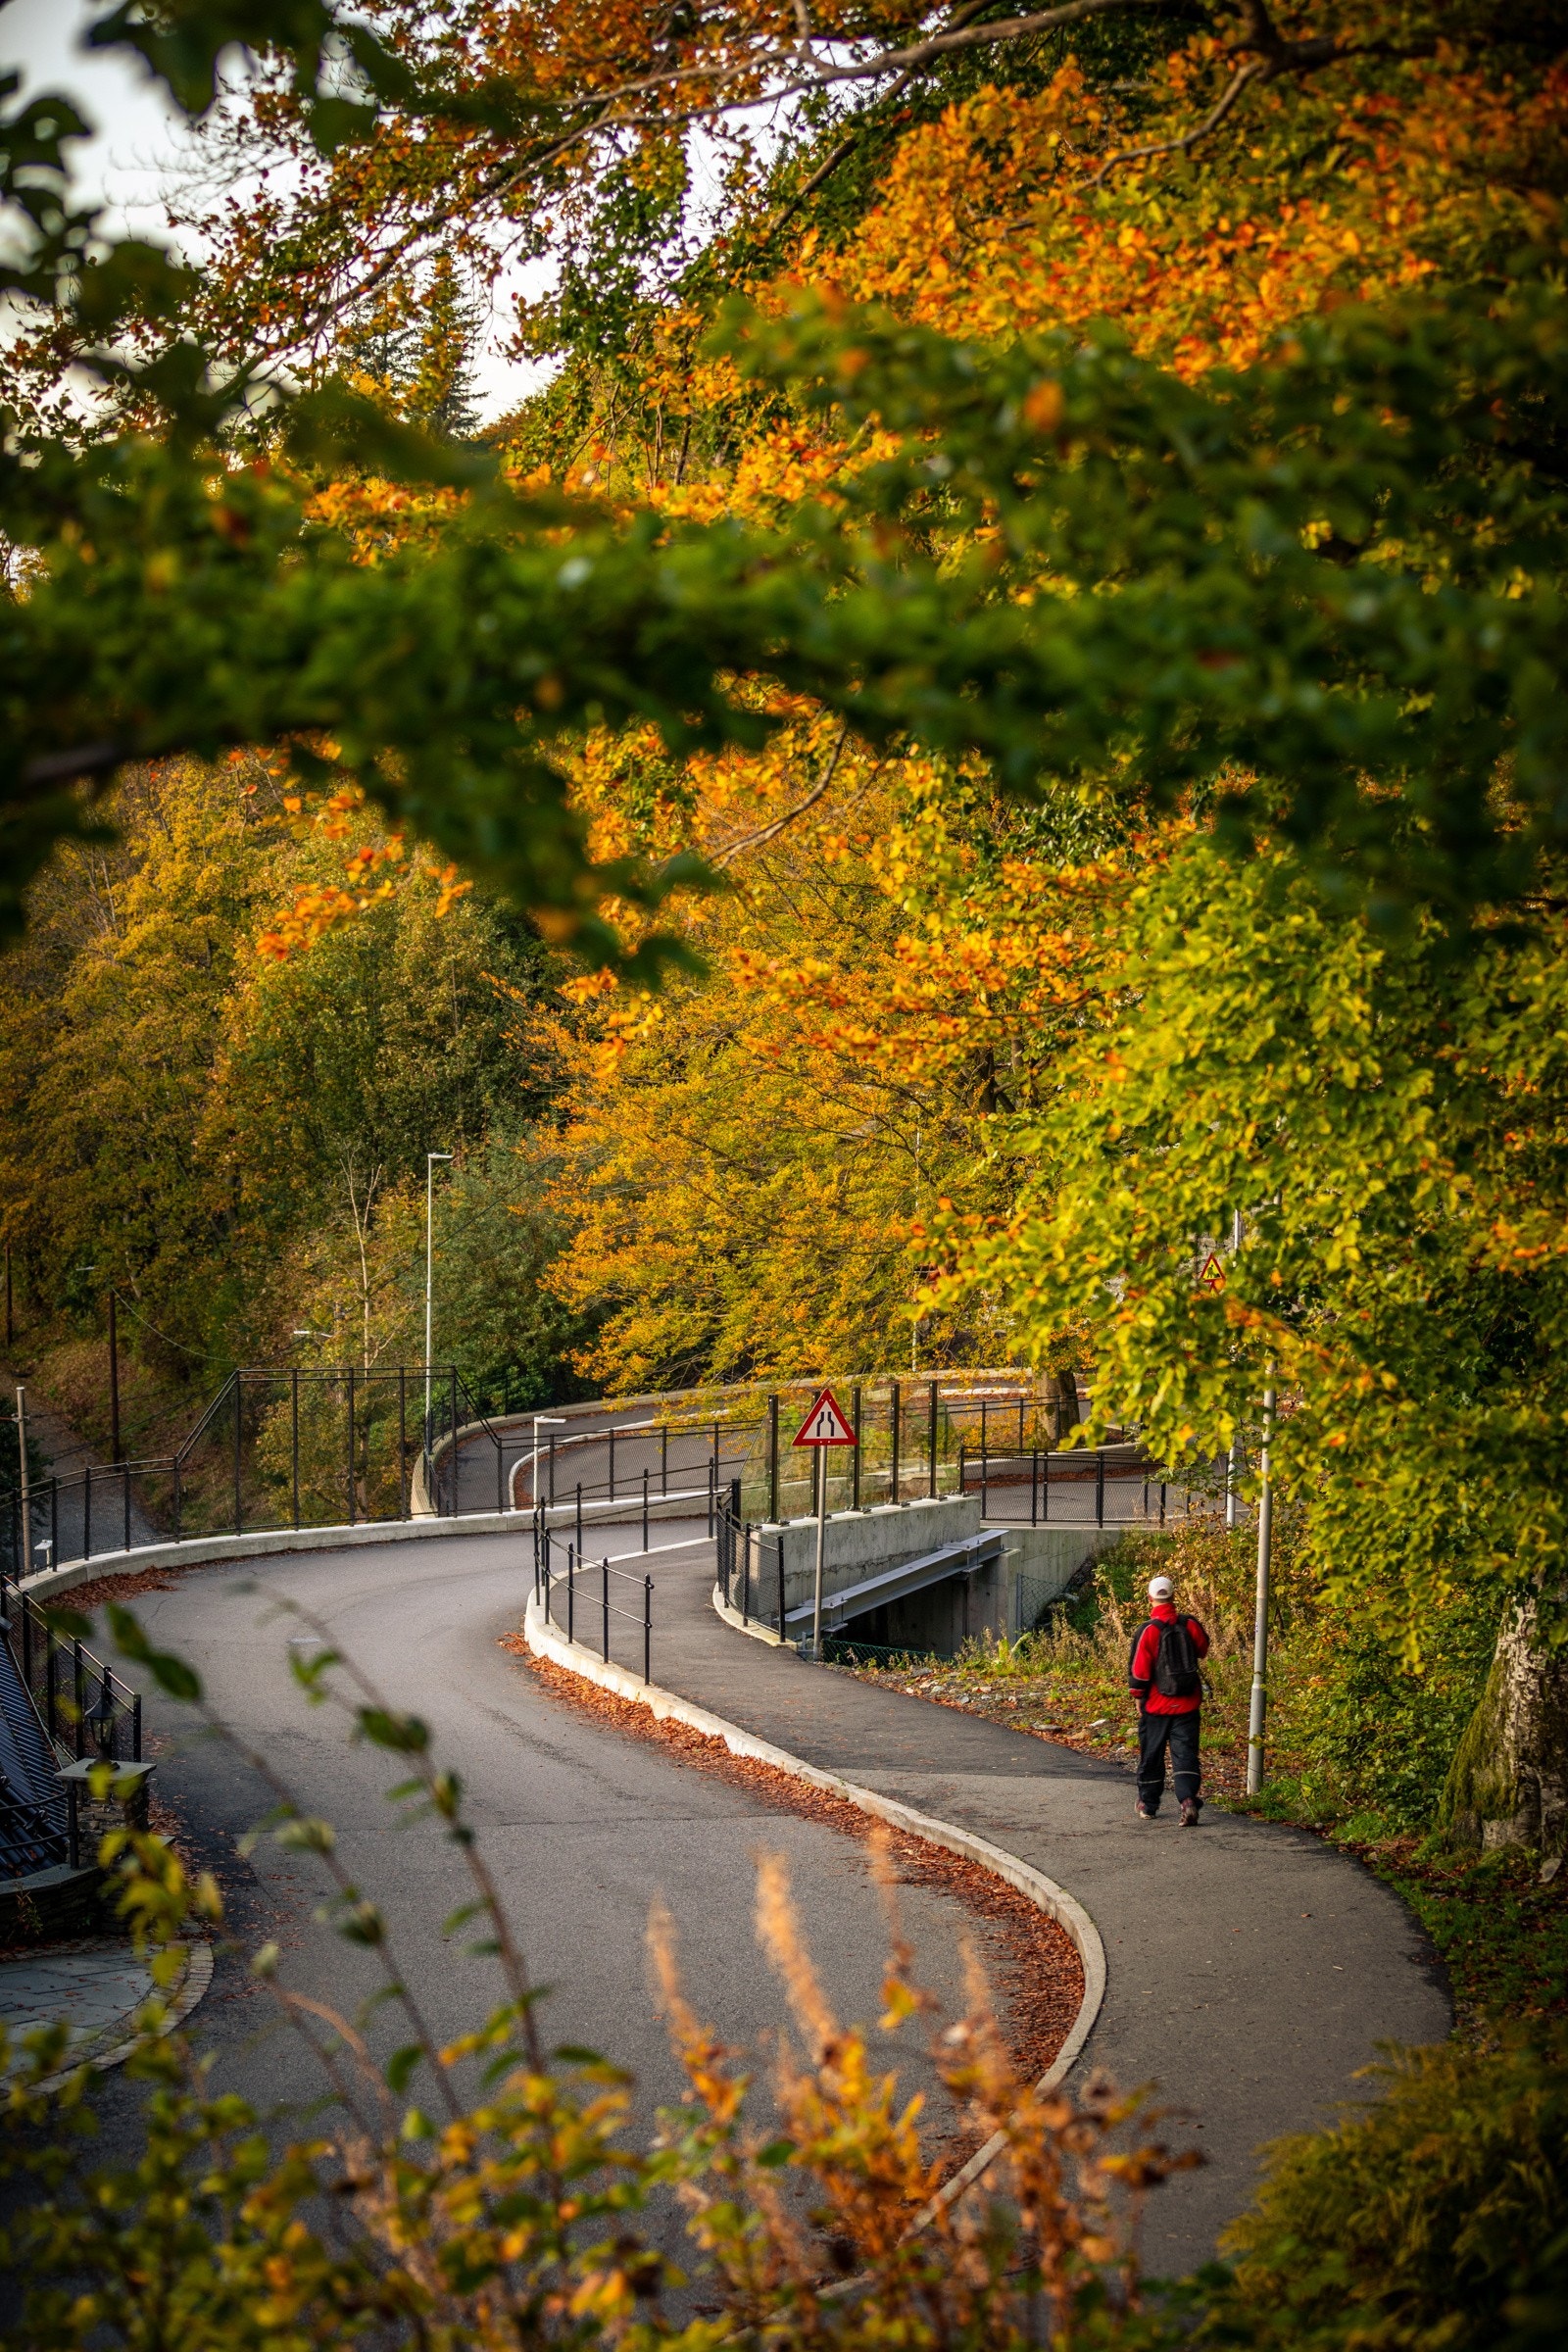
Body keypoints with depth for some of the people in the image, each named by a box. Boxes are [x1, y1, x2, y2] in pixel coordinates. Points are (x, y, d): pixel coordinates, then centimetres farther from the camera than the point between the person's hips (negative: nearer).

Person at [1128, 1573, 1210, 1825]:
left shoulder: (1148, 1630, -14)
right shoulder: (1190, 1625, -5)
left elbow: (1139, 1669, -12)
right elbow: (1203, 1651, 15)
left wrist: (1138, 1697, 1)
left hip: (1156, 1705, -2)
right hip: (1188, 1705, 2)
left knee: (1151, 1754, 13)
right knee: (1185, 1753, 2)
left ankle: (1148, 1804, 25)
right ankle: (1188, 1799, -18)